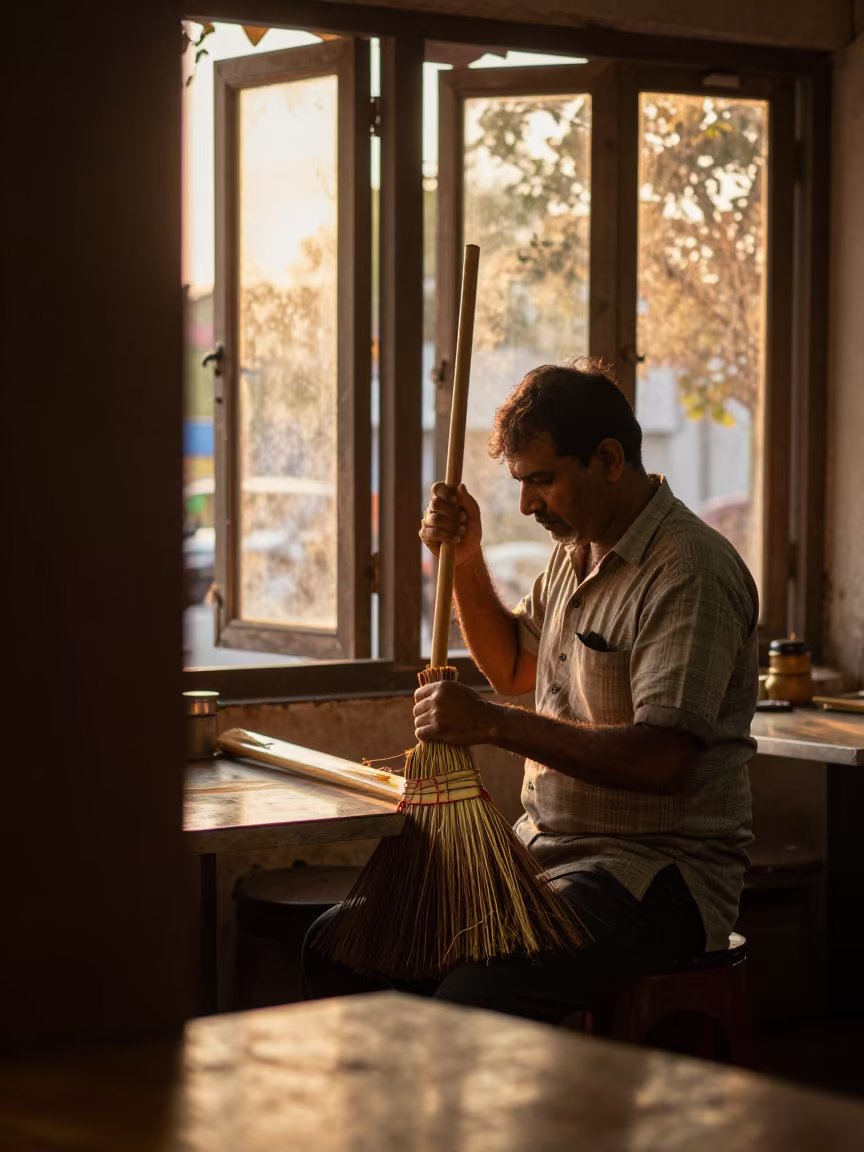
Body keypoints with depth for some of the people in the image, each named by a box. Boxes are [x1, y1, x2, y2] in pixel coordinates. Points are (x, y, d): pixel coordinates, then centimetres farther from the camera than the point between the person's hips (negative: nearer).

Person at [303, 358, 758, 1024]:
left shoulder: (691, 571, -16)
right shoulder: (576, 551, 14)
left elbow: (663, 760, -25)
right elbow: (512, 668, 30)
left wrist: (494, 724, -22)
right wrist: (466, 561, 14)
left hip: (660, 874, -9)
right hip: (546, 850, 9)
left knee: (476, 996, -33)